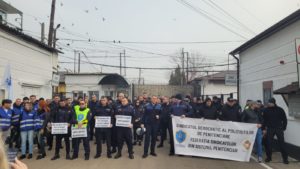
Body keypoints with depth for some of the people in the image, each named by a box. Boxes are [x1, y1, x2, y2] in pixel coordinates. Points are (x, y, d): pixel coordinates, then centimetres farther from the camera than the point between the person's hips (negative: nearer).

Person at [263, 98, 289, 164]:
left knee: (282, 143, 0)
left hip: (279, 129, -1)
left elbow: (284, 119, 5)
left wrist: (283, 128, 2)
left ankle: (285, 158, 10)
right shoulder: (266, 110, 1)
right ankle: (269, 157, 17)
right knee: (269, 143, 4)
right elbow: (264, 120, 7)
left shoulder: (280, 110, -2)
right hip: (270, 129, 1)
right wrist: (264, 128, 5)